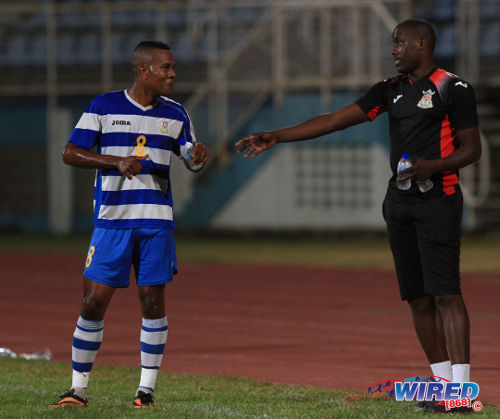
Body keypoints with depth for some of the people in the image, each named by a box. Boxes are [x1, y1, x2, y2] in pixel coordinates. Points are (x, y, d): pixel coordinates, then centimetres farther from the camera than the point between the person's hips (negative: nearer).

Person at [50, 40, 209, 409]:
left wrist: (200, 155, -8)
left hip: (156, 222, 2)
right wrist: (117, 161, -17)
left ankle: (147, 388, 9)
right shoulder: (104, 106, -1)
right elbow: (70, 153, -3)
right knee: (94, 301, -4)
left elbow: (192, 161, 17)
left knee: (153, 301, 0)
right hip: (111, 220, -2)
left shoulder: (175, 114, 8)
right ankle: (78, 388, 6)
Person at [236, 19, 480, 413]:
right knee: (418, 296, 5)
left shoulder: (453, 89, -5)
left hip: (438, 200, -7)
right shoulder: (392, 90, 14)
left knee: (445, 292, -14)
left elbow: (472, 148, -4)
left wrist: (433, 166, -22)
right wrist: (275, 137, 7)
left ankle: (462, 389, -17)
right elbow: (335, 120, 12)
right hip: (399, 202, 7)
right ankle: (442, 382, 9)